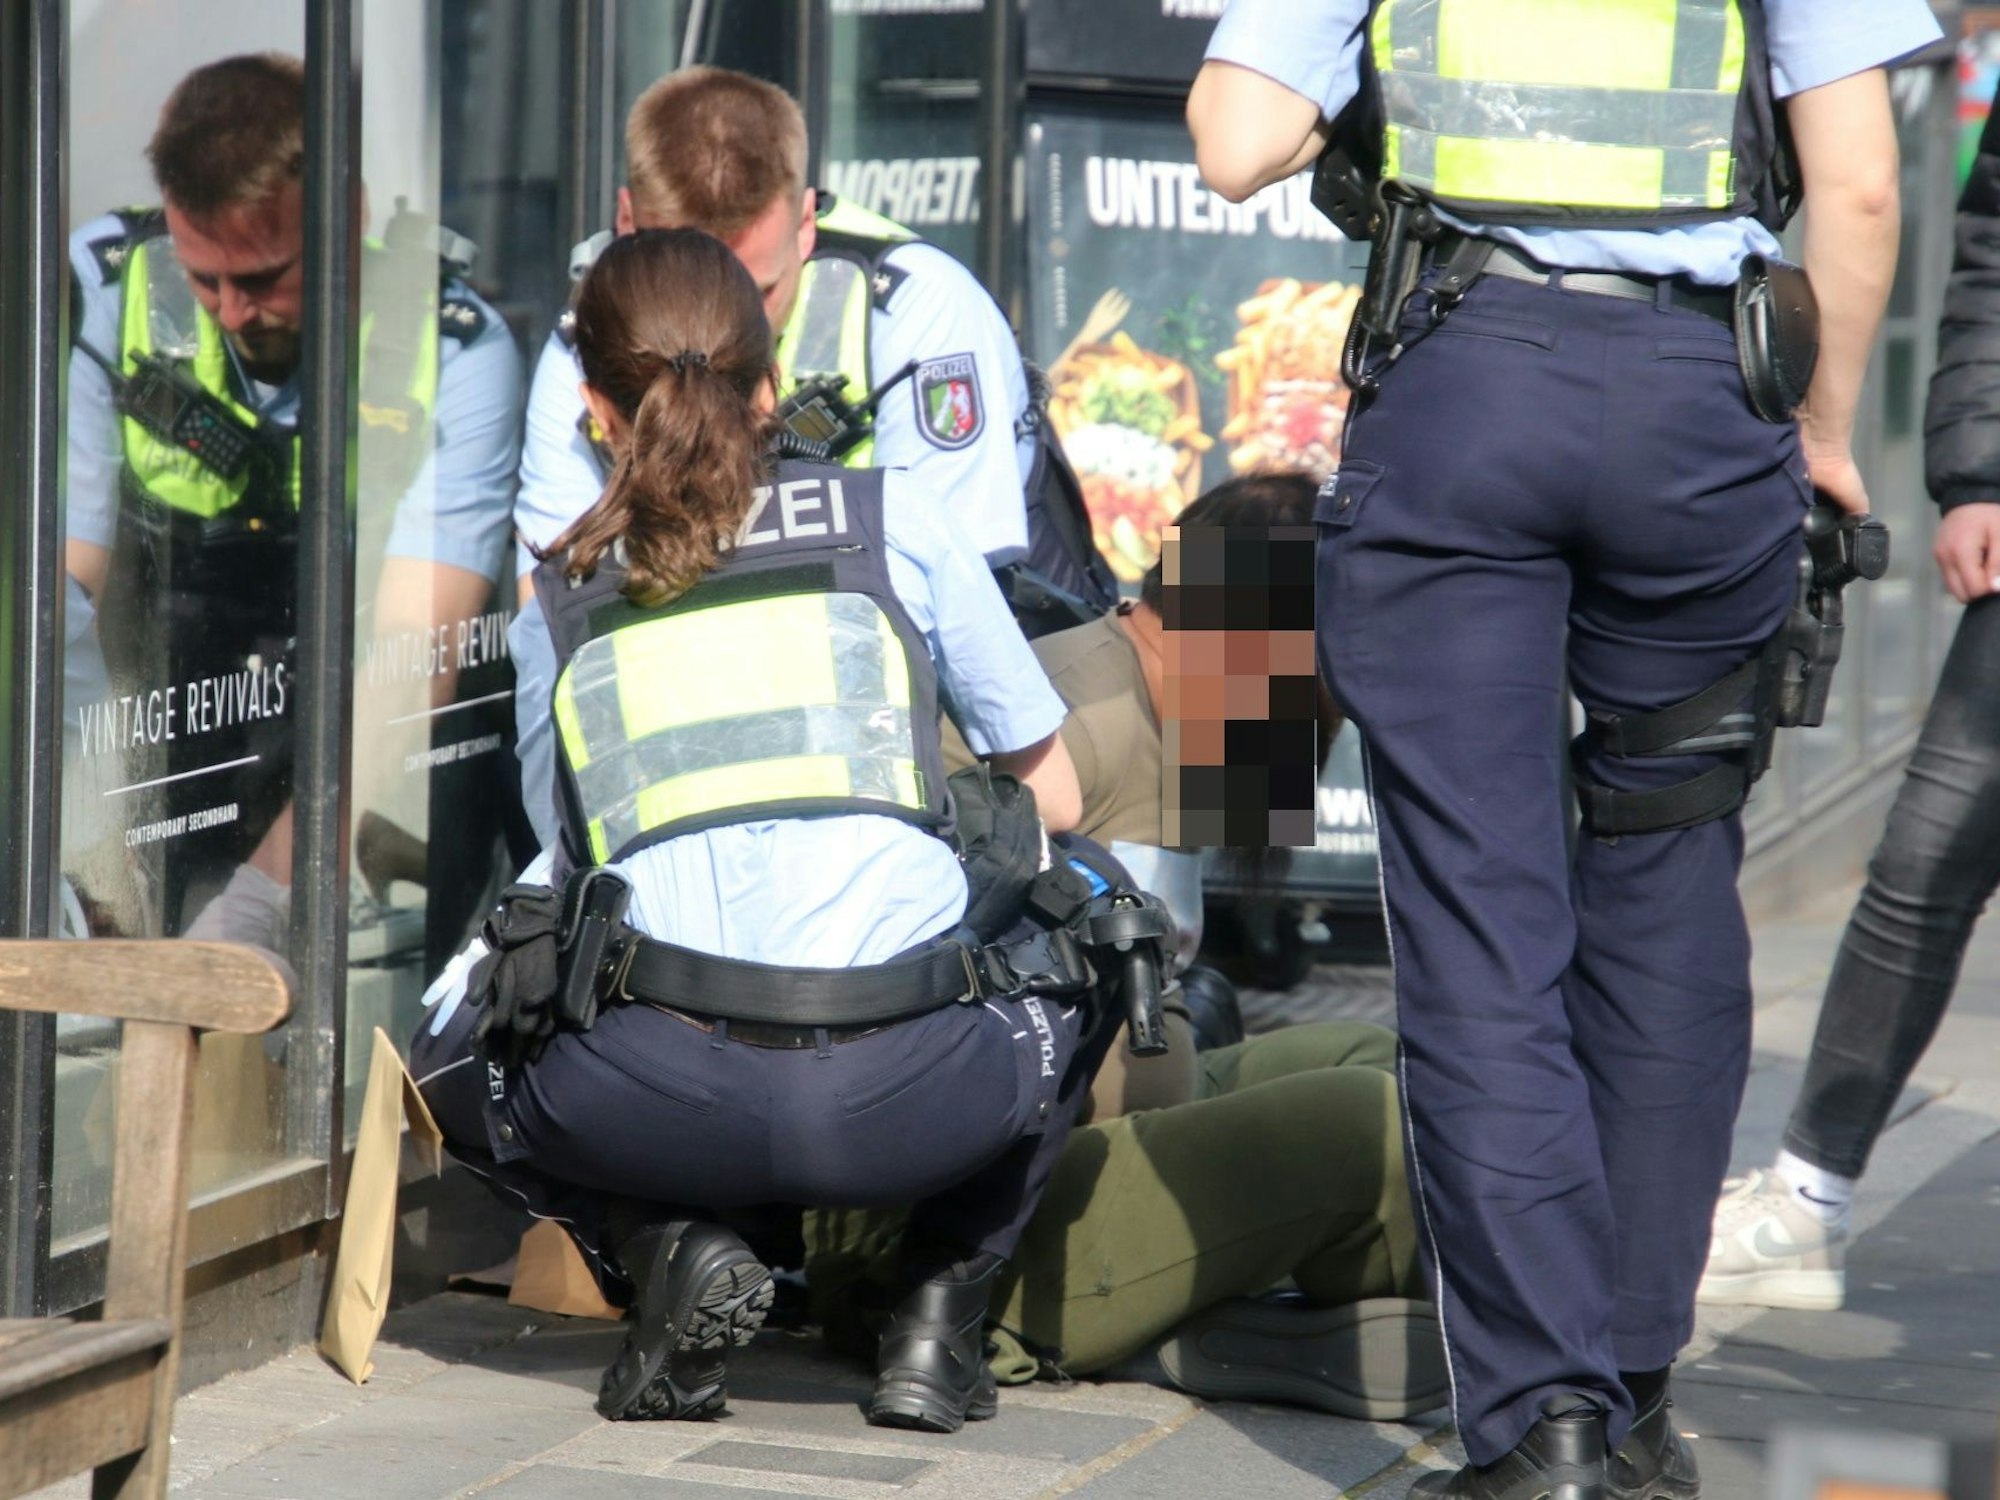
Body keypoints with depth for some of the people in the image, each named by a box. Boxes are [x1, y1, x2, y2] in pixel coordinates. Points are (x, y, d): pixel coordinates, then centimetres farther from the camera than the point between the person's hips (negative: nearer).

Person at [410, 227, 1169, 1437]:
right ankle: (940, 1314, 19)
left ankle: (670, 1250, 5)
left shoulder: (556, 592, 16)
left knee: (458, 1046, 33)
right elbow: (1054, 796, 22)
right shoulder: (895, 519, 14)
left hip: (670, 1109, 0)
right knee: (1089, 898, 32)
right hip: (922, 1100, 0)